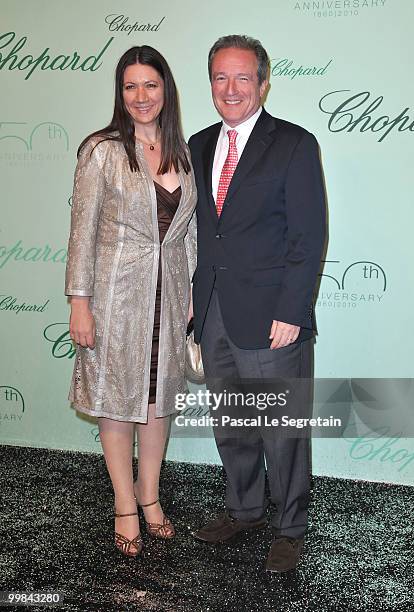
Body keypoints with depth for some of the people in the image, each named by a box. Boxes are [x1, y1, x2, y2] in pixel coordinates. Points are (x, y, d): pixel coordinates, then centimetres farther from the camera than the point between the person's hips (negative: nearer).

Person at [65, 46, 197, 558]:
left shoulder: (182, 152, 7)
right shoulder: (102, 150, -8)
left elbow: (189, 230, 11)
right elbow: (83, 230, -9)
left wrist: (191, 293, 8)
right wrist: (79, 301, -12)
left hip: (169, 291, 5)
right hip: (116, 290, -4)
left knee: (159, 395, 13)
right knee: (116, 397, 6)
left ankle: (149, 492, 31)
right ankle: (125, 504, 22)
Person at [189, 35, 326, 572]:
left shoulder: (295, 144, -6)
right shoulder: (200, 145, 12)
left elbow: (309, 236, -10)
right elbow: (199, 228, 14)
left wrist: (290, 312, -15)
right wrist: (194, 296, 8)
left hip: (270, 316, -6)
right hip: (213, 313, 6)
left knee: (282, 428, 5)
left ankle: (290, 528, 25)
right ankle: (244, 510, 37)